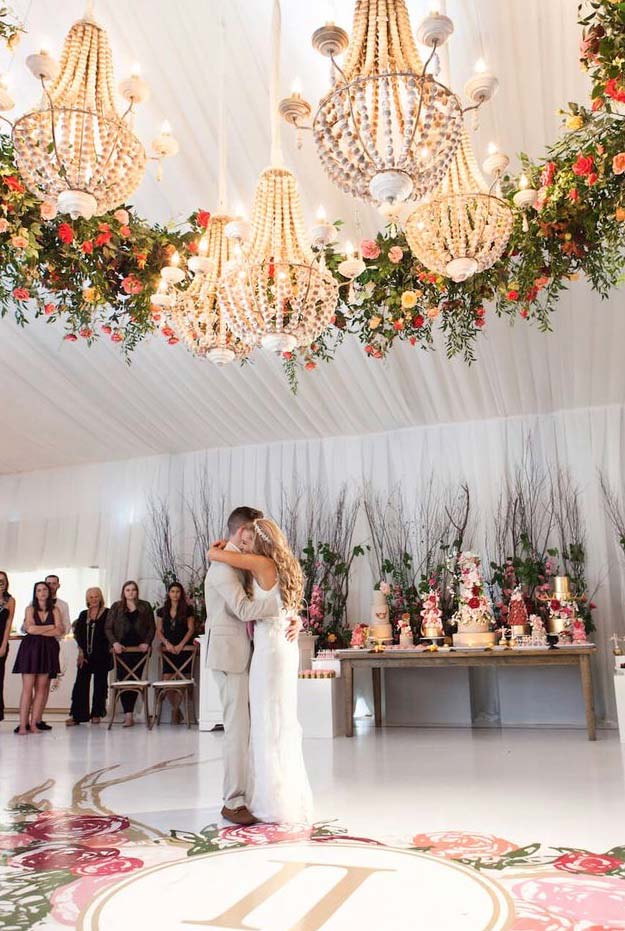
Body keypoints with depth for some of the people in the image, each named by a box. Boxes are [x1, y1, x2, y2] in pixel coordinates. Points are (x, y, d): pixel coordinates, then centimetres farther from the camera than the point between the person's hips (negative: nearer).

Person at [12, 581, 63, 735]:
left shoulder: (55, 610, 8)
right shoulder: (30, 609, 6)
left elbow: (59, 631, -4)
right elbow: (30, 628, -7)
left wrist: (38, 630, -7)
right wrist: (51, 627, -3)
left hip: (48, 650, 1)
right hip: (30, 648, -1)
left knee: (41, 688, 0)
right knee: (27, 687, -5)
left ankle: (33, 723, 2)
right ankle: (23, 724, -5)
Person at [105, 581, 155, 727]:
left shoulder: (145, 606, 10)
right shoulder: (116, 607, 10)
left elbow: (152, 627, 8)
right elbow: (108, 627, 6)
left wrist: (147, 642, -6)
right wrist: (114, 642, -9)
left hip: (139, 648, 1)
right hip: (122, 648, -1)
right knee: (124, 680, -8)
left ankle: (128, 713, 10)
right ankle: (128, 714, -8)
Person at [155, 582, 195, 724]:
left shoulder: (187, 609, 5)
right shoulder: (162, 611, 12)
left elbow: (191, 629, 1)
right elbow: (159, 631, 10)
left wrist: (181, 645, -9)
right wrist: (167, 643, -6)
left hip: (183, 649, -2)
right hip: (168, 650, 2)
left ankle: (175, 710, 8)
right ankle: (176, 710, 13)